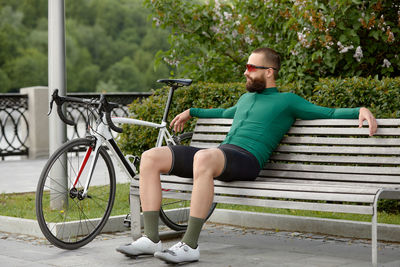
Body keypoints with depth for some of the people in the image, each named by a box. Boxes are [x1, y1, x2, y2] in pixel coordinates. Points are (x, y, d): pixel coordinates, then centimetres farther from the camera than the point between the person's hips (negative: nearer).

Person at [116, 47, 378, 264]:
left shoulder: (287, 101, 13)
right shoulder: (246, 98, 33)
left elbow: (331, 113, 10)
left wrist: (361, 109, -7)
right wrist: (192, 112, 57)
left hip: (246, 159, -7)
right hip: (219, 153, 8)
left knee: (204, 158, -43)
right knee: (151, 158, -11)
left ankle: (190, 245, -39)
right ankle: (151, 239, -16)